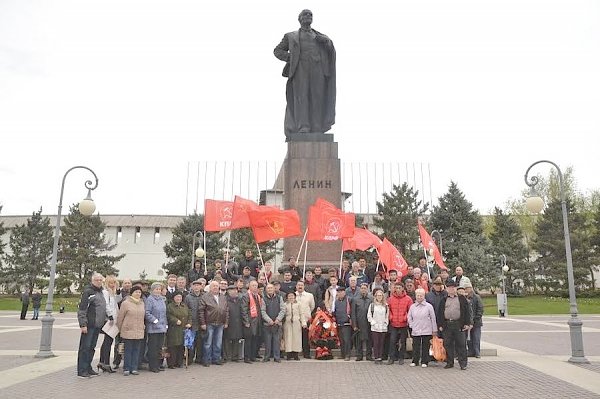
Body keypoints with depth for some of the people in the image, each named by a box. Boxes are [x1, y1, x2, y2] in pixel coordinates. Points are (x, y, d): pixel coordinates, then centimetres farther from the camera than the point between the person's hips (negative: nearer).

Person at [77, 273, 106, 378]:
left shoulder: (101, 292, 16)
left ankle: (88, 368, 20)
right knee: (85, 347, -3)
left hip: (97, 325, 8)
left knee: (92, 347, 13)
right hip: (89, 325, -8)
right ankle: (81, 371, 1)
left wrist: (104, 320, 20)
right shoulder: (88, 291, -10)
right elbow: (82, 309, -15)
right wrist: (83, 324, -19)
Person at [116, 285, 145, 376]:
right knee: (128, 350, 1)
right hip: (128, 331, -5)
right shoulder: (126, 303, -5)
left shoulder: (142, 303, 11)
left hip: (139, 331, 5)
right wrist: (120, 329, 4)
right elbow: (120, 317, -1)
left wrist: (142, 326, 13)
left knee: (136, 350, 6)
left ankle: (134, 368, 13)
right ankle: (126, 369, 10)